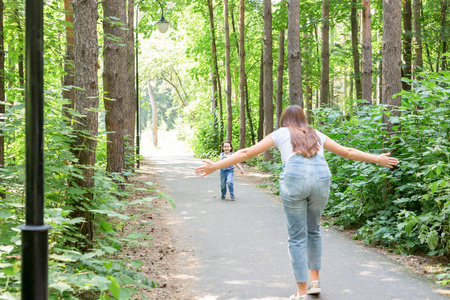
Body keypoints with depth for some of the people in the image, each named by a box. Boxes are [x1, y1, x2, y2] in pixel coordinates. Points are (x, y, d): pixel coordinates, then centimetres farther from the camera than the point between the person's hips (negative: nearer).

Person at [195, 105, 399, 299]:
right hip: (321, 178, 3)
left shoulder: (280, 134, 21)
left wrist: (216, 166, 17)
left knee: (297, 237, 5)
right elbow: (347, 152, 34)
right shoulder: (316, 135, 29)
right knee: (313, 230, 25)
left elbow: (247, 153, 16)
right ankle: (314, 280, 26)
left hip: (294, 180, -3)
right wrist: (377, 159, 44)